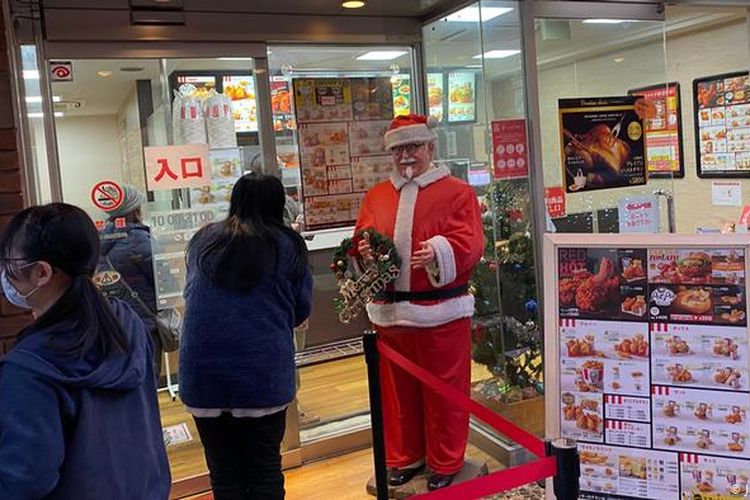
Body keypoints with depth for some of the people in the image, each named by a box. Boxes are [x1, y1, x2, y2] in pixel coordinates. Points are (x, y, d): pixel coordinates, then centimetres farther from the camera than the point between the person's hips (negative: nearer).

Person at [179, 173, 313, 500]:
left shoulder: (203, 240, 7)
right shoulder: (289, 246, 0)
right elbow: (301, 311, 7)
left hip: (203, 373, 2)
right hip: (264, 373, -2)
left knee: (223, 472, 15)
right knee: (265, 469, 12)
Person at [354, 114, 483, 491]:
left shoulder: (456, 191, -2)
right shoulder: (376, 196, 12)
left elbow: (469, 246, -10)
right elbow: (362, 239, 13)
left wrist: (438, 252, -29)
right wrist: (366, 251, -10)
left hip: (441, 310, -4)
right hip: (389, 310, 4)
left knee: (443, 391, 7)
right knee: (397, 390, 13)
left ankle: (446, 464, 23)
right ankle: (404, 458, 30)